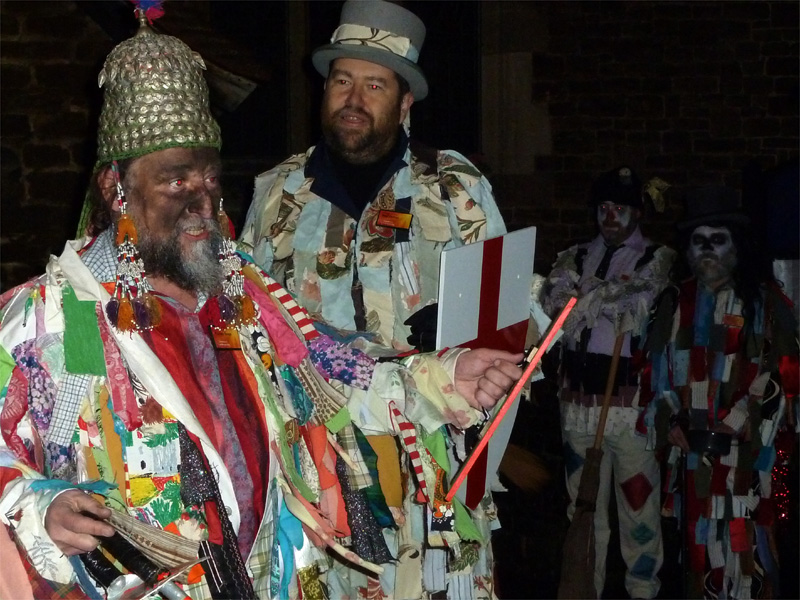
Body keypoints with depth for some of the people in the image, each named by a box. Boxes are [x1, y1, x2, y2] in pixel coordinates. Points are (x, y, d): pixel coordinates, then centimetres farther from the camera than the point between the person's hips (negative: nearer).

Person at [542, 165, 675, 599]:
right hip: (579, 397, 3)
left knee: (638, 498, 0)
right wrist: (613, 292, -11)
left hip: (631, 397, -3)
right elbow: (554, 305, -2)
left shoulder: (657, 260, 4)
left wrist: (588, 297, -6)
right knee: (582, 500, 10)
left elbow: (637, 311, -11)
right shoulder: (575, 259, 15)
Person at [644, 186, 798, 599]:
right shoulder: (676, 303, 14)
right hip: (691, 448, 4)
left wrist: (737, 426, -12)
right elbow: (658, 371, 14)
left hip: (746, 450, -4)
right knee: (699, 545, 8)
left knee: (744, 546, -8)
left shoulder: (764, 301, 2)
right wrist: (668, 422, 0)